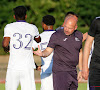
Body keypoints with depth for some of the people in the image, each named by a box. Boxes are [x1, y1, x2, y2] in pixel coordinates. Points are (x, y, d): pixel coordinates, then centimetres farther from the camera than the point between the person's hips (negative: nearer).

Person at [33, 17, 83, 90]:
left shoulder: (79, 35, 9)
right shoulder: (57, 36, -8)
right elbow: (48, 51, -11)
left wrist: (81, 69, 18)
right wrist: (42, 54, -35)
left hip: (73, 72, 6)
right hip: (60, 72, -6)